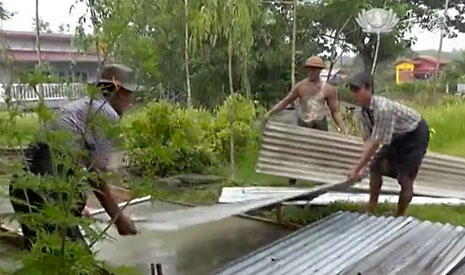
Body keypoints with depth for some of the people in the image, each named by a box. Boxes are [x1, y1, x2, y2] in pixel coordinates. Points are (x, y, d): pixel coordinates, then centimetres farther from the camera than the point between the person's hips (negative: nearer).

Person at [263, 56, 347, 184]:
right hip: (302, 124, 1)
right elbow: (285, 102, 1)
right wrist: (270, 113, -9)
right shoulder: (300, 86, -2)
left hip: (320, 125, 0)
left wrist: (343, 130, -11)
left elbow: (335, 112, -2)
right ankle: (292, 183, 12)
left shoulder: (328, 89, -4)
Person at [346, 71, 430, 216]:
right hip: (398, 135, 8)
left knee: (405, 178, -10)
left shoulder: (383, 108, -39)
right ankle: (371, 210, 16)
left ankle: (399, 216, 6)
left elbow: (375, 143, -36)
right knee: (375, 166, 5)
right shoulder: (362, 113, -13)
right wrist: (363, 167, -21)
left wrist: (357, 168, -33)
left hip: (416, 134, -8)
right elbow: (368, 140, -11)